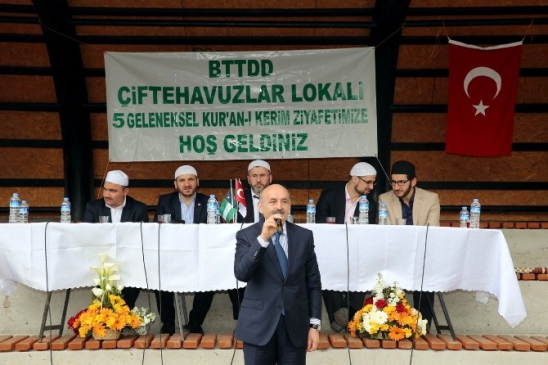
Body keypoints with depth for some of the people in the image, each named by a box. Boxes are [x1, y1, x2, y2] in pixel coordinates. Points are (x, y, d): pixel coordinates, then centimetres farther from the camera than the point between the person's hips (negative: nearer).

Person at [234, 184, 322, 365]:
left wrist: (314, 324, 2)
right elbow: (241, 274, -18)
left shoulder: (304, 236, 3)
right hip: (258, 325, -2)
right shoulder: (246, 235, -3)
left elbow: (313, 282, 5)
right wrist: (262, 238, -25)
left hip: (295, 326, 2)